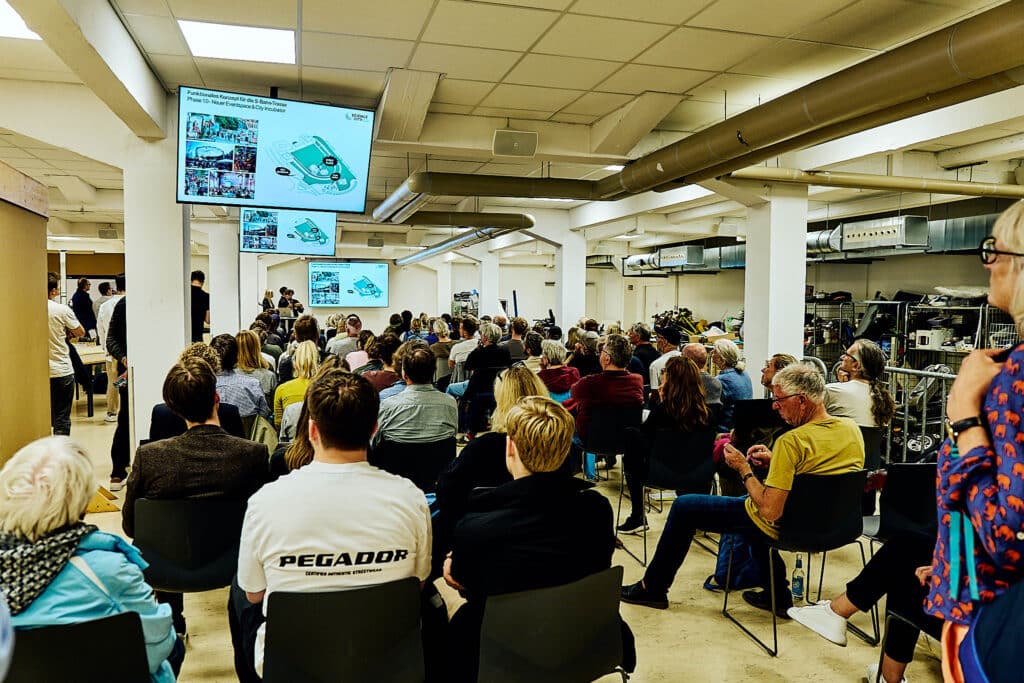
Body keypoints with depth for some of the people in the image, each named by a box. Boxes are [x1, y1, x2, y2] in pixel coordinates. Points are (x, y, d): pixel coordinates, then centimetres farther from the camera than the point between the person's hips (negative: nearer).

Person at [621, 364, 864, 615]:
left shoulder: (791, 441, -29)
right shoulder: (852, 428, -6)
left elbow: (771, 511, -28)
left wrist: (744, 469, -15)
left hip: (783, 526, -8)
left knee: (683, 507, 6)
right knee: (747, 499, 37)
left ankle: (652, 588, 22)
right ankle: (777, 593, 32)